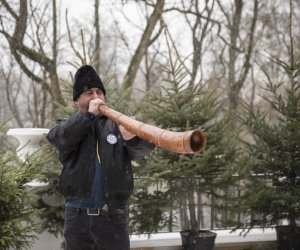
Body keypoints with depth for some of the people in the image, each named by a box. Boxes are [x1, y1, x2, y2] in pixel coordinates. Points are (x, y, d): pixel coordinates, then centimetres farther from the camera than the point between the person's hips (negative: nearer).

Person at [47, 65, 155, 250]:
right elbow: (58, 138, -11)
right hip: (77, 216, 1)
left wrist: (133, 137, -33)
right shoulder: (68, 125, 13)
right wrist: (88, 115, -13)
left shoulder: (119, 124, 9)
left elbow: (143, 148, -10)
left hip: (113, 216, -1)